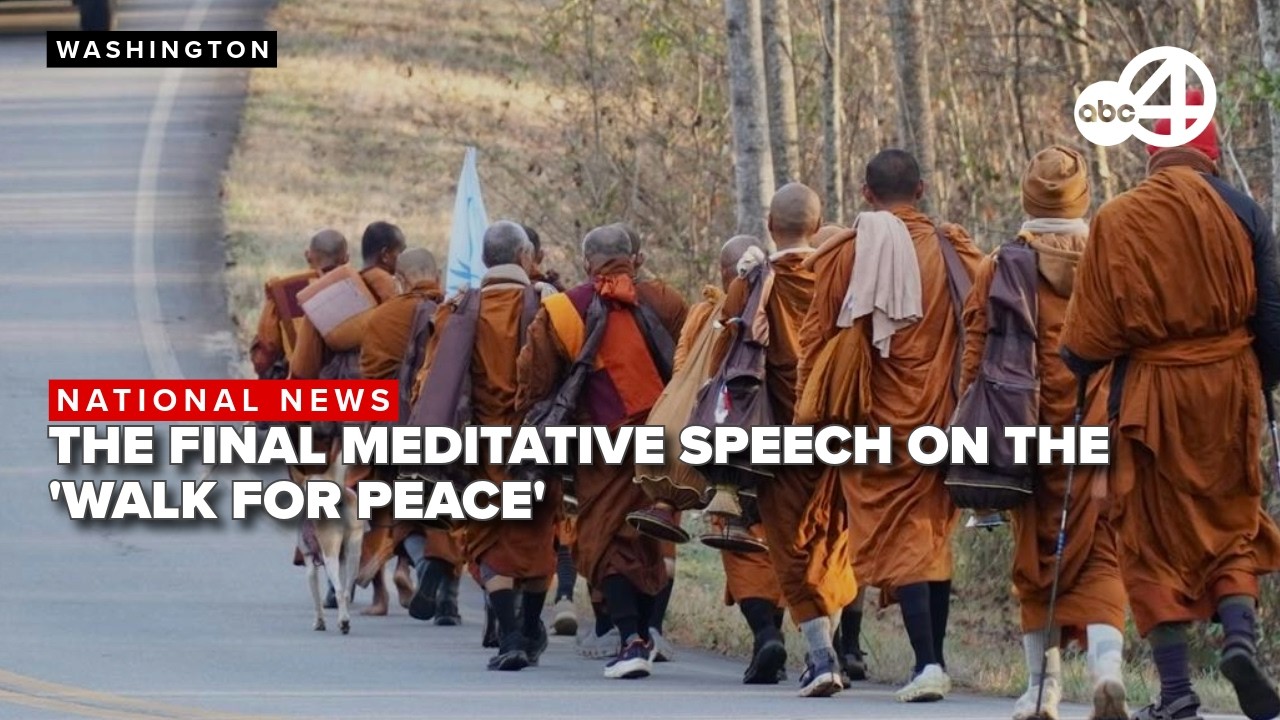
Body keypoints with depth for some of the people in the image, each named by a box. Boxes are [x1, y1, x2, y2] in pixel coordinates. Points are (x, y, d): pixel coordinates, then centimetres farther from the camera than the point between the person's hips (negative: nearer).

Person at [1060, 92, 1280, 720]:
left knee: (1157, 536, 6)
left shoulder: (1116, 220, -4)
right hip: (1228, 394, 1)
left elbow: (1089, 335, -3)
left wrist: (1077, 364, 18)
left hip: (1149, 396, -1)